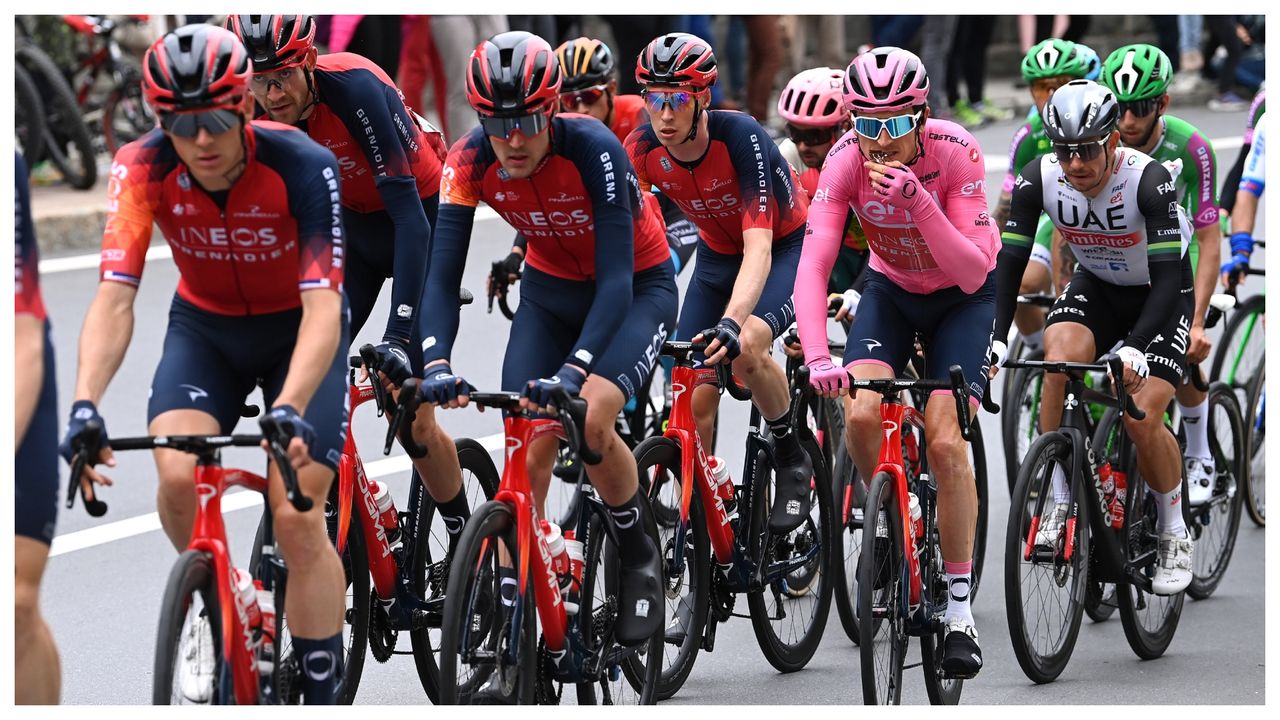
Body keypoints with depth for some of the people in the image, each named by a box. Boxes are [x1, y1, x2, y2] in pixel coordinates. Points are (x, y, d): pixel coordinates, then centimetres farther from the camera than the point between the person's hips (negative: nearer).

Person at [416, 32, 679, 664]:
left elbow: (616, 279, -37)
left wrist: (572, 372, -50)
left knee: (590, 420, -27)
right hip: (550, 291, 4)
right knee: (529, 448, -10)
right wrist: (437, 363, -41)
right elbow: (442, 274, -23)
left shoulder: (593, 149, -33)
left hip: (638, 287, -4)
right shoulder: (470, 162, -22)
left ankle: (641, 559, -2)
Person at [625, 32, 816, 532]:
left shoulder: (740, 137, -33)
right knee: (695, 397, -8)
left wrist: (731, 323, -57)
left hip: (784, 249, -5)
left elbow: (759, 249, -41)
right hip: (718, 256, 5)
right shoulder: (643, 150, -19)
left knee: (743, 348, -32)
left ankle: (792, 460, -10)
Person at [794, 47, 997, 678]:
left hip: (962, 298, -2)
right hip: (891, 290, 2)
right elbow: (812, 267, -32)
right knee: (860, 415, -24)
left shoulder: (956, 152, -30)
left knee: (944, 441, -18)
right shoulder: (846, 160, -25)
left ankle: (959, 607, -8)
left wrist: (918, 202, -45)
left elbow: (975, 272, -32)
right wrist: (817, 359, -46)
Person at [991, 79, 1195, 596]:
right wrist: (996, 338, -28)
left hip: (1162, 295, -3)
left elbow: (1168, 276, -34)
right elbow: (1009, 261, -15)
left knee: (1140, 415, -19)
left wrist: (1136, 348, -46)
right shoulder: (1039, 180, -21)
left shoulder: (1148, 180, -32)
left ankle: (1174, 536, 4)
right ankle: (1061, 506, -19)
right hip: (1097, 286, 3)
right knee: (1060, 358, -28)